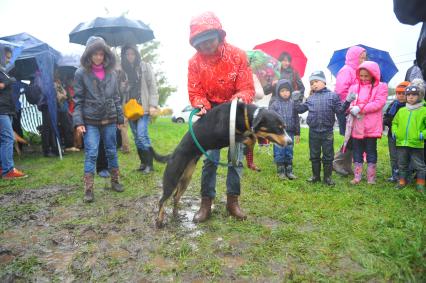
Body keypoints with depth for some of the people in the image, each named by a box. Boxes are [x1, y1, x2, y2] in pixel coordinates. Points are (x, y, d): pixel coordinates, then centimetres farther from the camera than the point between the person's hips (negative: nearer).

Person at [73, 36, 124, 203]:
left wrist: (120, 118, 10)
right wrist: (78, 121, -10)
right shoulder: (81, 73, -2)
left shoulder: (111, 73, 6)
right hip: (90, 121, -3)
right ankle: (88, 189, 1)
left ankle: (115, 181, 26)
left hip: (110, 120, 3)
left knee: (112, 151, 11)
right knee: (91, 154, -5)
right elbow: (78, 100, -2)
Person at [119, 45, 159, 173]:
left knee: (142, 135, -14)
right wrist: (123, 86, -5)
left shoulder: (145, 67, 2)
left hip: (143, 107, -5)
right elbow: (121, 90, 20)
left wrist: (153, 104, -13)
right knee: (137, 137, 7)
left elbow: (152, 86, -3)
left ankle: (149, 164, -3)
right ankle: (143, 162, 17)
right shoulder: (123, 70, 14)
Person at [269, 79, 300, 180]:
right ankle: (280, 171, 17)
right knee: (279, 153, 4)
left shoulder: (293, 103, 4)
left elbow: (296, 119, 8)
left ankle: (289, 171, 22)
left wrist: (297, 133, 8)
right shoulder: (275, 104, -4)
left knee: (289, 152, 10)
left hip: (290, 133, 2)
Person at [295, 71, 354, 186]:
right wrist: (296, 101, 1)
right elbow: (301, 109, 13)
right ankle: (315, 176, 26)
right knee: (314, 156, 12)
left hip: (327, 132, -3)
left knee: (328, 156, 6)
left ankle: (327, 177, 19)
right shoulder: (311, 98, 8)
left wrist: (347, 101, -16)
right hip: (313, 132, 3)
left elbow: (339, 109, -3)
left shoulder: (332, 96, 0)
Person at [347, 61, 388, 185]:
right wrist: (351, 109, -21)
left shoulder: (381, 87, 1)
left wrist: (360, 108, -19)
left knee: (371, 151, 8)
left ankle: (371, 177, 17)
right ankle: (357, 176, 19)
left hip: (372, 126, -2)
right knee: (357, 151, 9)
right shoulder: (354, 87, 9)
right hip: (356, 125, 3)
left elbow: (379, 103, -13)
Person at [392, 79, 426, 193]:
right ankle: (402, 181, 28)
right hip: (401, 143, 4)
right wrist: (394, 132, 6)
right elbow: (395, 122, 19)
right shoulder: (401, 111, 7)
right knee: (402, 164, 15)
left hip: (417, 144, -4)